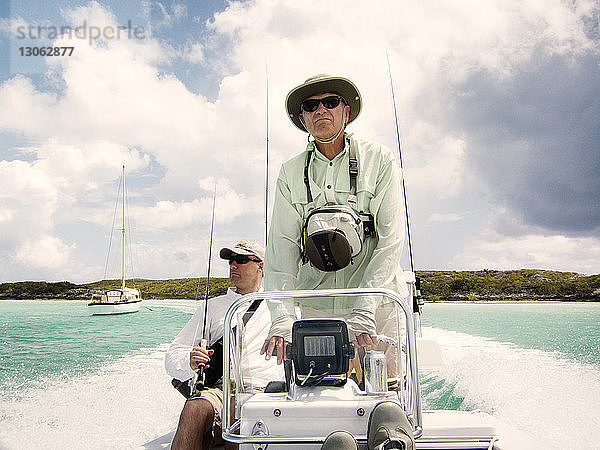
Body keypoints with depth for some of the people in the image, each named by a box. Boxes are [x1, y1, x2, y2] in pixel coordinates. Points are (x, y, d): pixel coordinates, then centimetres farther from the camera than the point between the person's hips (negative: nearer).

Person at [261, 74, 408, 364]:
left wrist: (363, 310, -18)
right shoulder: (291, 172, 7)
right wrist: (281, 319, -15)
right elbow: (282, 244, -2)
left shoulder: (380, 160, 1)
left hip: (377, 299, -1)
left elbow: (391, 238, -8)